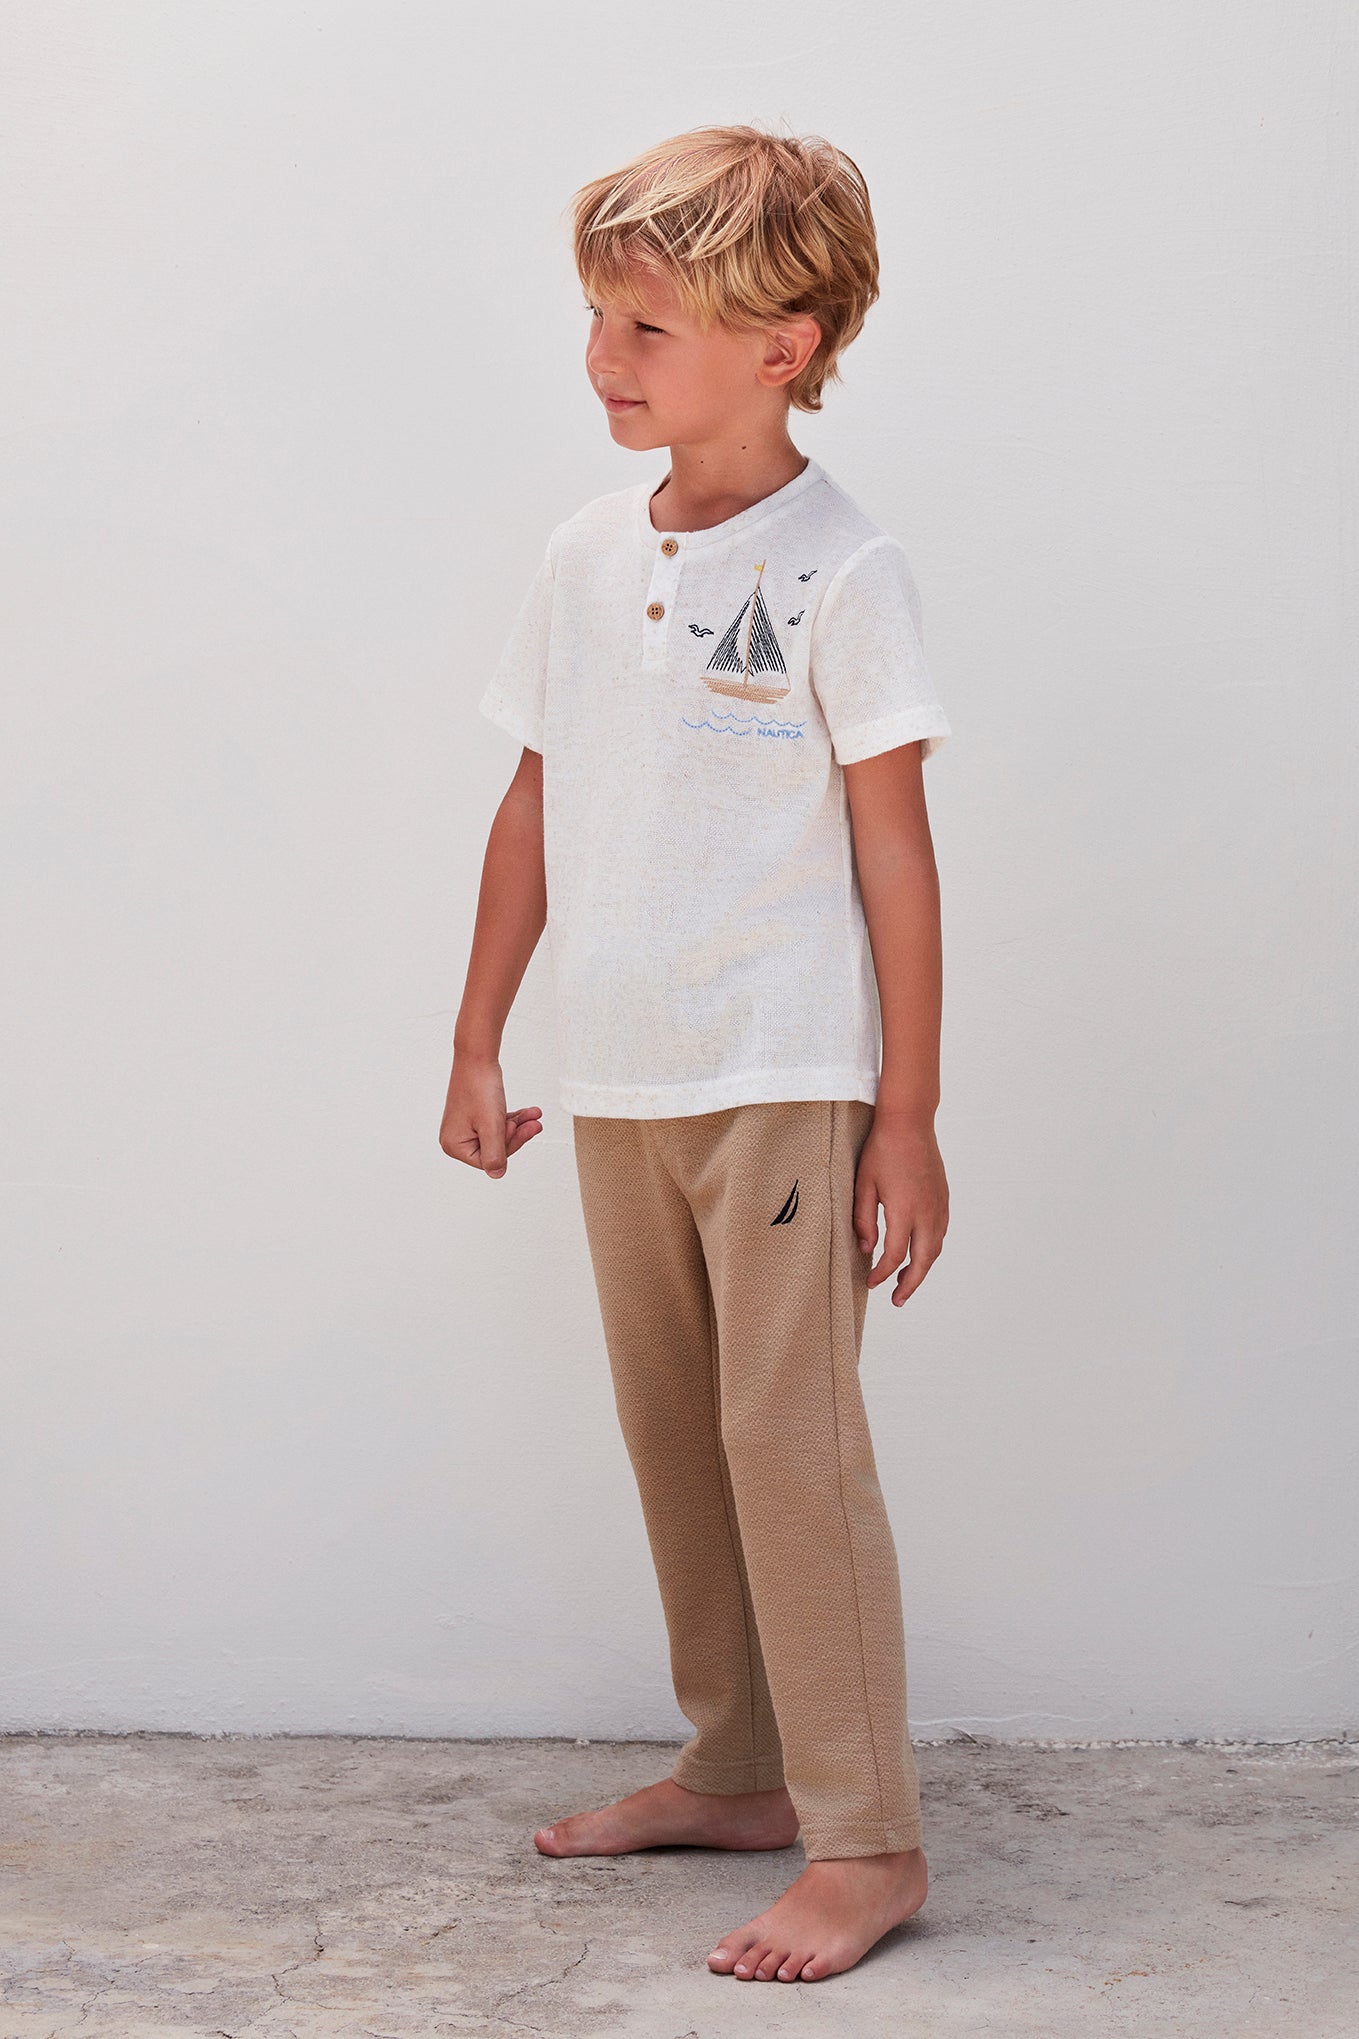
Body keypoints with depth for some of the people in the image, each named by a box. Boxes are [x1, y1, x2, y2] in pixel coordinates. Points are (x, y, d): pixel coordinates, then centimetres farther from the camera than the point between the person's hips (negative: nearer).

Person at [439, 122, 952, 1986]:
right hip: (619, 1079, 6)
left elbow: (893, 849, -9)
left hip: (783, 1080, -6)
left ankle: (868, 1841, 3)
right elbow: (538, 808, 13)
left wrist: (910, 1114, -10)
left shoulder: (840, 571, -9)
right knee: (673, 1434, 13)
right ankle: (738, 1772, 27)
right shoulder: (587, 554, 8)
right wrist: (479, 1042, 13)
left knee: (789, 1437, -7)